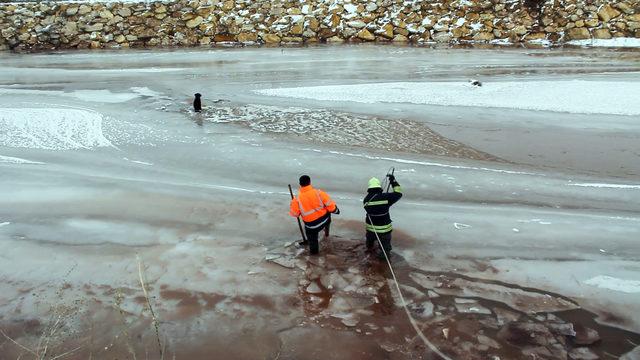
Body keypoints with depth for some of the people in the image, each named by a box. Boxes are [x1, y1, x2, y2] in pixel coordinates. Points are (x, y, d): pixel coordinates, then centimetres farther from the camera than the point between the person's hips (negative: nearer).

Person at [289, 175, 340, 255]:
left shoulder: (297, 199, -17)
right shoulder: (318, 193, -17)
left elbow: (294, 213, -4)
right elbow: (330, 204, -11)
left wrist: (293, 202, 13)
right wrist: (336, 210, 10)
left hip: (311, 225, -2)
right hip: (325, 220, 2)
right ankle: (326, 233, 54)